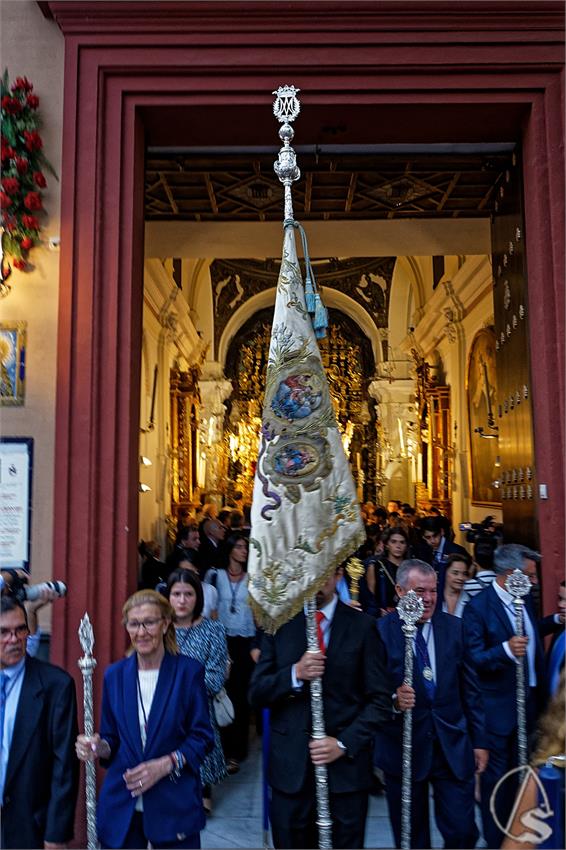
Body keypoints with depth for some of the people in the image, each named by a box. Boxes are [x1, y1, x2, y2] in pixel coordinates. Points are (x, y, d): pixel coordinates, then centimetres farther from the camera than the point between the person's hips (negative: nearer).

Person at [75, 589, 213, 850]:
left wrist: (165, 764, -18)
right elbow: (112, 739, 9)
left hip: (174, 805, -2)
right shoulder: (115, 674, 1)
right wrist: (98, 747, -12)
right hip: (121, 806, 2)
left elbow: (203, 737, -5)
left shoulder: (189, 671, -8)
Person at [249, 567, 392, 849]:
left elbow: (380, 699, -3)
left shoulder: (362, 626, -3)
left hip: (346, 765, -1)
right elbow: (256, 694, -1)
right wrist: (295, 674, -18)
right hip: (290, 765, 1)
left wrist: (344, 743, -12)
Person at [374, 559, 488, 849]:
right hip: (403, 746, -2)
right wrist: (393, 700, -27)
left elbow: (470, 689, 7)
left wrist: (479, 740, 8)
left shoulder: (454, 627, 2)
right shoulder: (380, 630, -10)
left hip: (453, 746, 2)